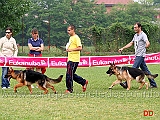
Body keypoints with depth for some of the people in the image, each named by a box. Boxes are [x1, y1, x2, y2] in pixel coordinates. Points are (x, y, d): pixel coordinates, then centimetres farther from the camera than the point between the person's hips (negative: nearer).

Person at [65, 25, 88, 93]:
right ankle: (84, 82, 23)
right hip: (70, 59, 10)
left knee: (69, 74, -8)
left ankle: (69, 89, 0)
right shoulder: (71, 37, 18)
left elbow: (80, 48, -21)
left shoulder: (76, 38, -12)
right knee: (72, 75, 12)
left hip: (74, 60, -10)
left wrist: (71, 49, -27)